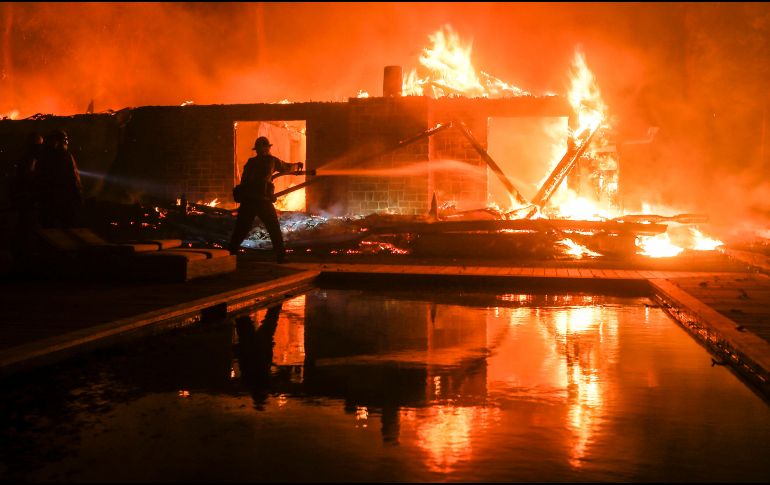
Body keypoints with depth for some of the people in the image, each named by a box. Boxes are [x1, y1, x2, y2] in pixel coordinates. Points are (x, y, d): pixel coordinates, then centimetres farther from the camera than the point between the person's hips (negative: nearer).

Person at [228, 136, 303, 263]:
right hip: (263, 200, -4)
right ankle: (281, 256, 3)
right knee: (274, 230, 6)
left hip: (247, 200, 4)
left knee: (240, 230, 10)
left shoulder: (250, 162, 16)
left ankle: (230, 254, 8)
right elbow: (287, 168, 19)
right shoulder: (271, 160, 5)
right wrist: (297, 165, 39)